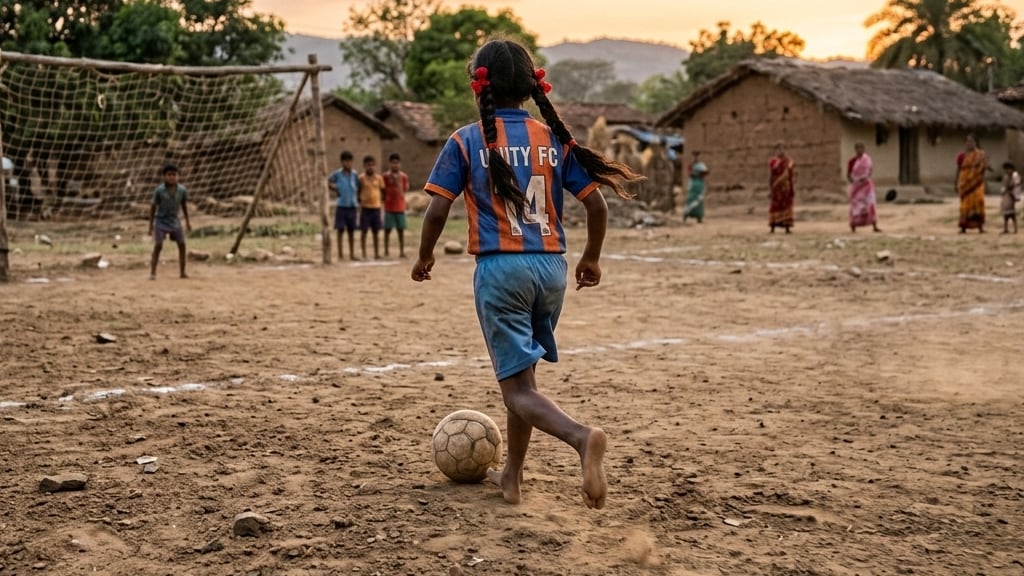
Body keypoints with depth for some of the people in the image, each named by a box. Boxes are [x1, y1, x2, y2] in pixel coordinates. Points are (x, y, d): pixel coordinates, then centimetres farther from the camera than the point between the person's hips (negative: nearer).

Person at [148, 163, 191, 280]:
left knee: (182, 245, 1)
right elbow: (153, 207, -7)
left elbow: (184, 205, 7)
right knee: (158, 246, -11)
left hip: (175, 221, 3)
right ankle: (152, 273, -7)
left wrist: (187, 221, 11)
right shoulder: (159, 190, -16)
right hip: (161, 221, -3)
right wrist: (151, 225, -6)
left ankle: (182, 272, 12)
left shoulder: (182, 190, -9)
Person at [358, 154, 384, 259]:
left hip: (376, 207, 3)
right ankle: (364, 254, 7)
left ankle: (376, 253, 14)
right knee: (364, 231, 1)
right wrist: (359, 203, -1)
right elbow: (358, 192, 3)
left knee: (376, 232, 7)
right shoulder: (361, 178, -2)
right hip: (365, 207, -3)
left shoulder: (379, 178, 5)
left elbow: (383, 191, 12)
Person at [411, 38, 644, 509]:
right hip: (551, 267, 4)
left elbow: (437, 211, -6)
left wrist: (424, 258, 13)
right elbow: (596, 206, 5)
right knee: (520, 373, 21)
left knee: (518, 387, -3)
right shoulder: (555, 139, 7)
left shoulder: (466, 141, -2)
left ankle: (581, 437, -31)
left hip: (500, 268, -4)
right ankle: (512, 477, 28)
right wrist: (591, 258, 21)